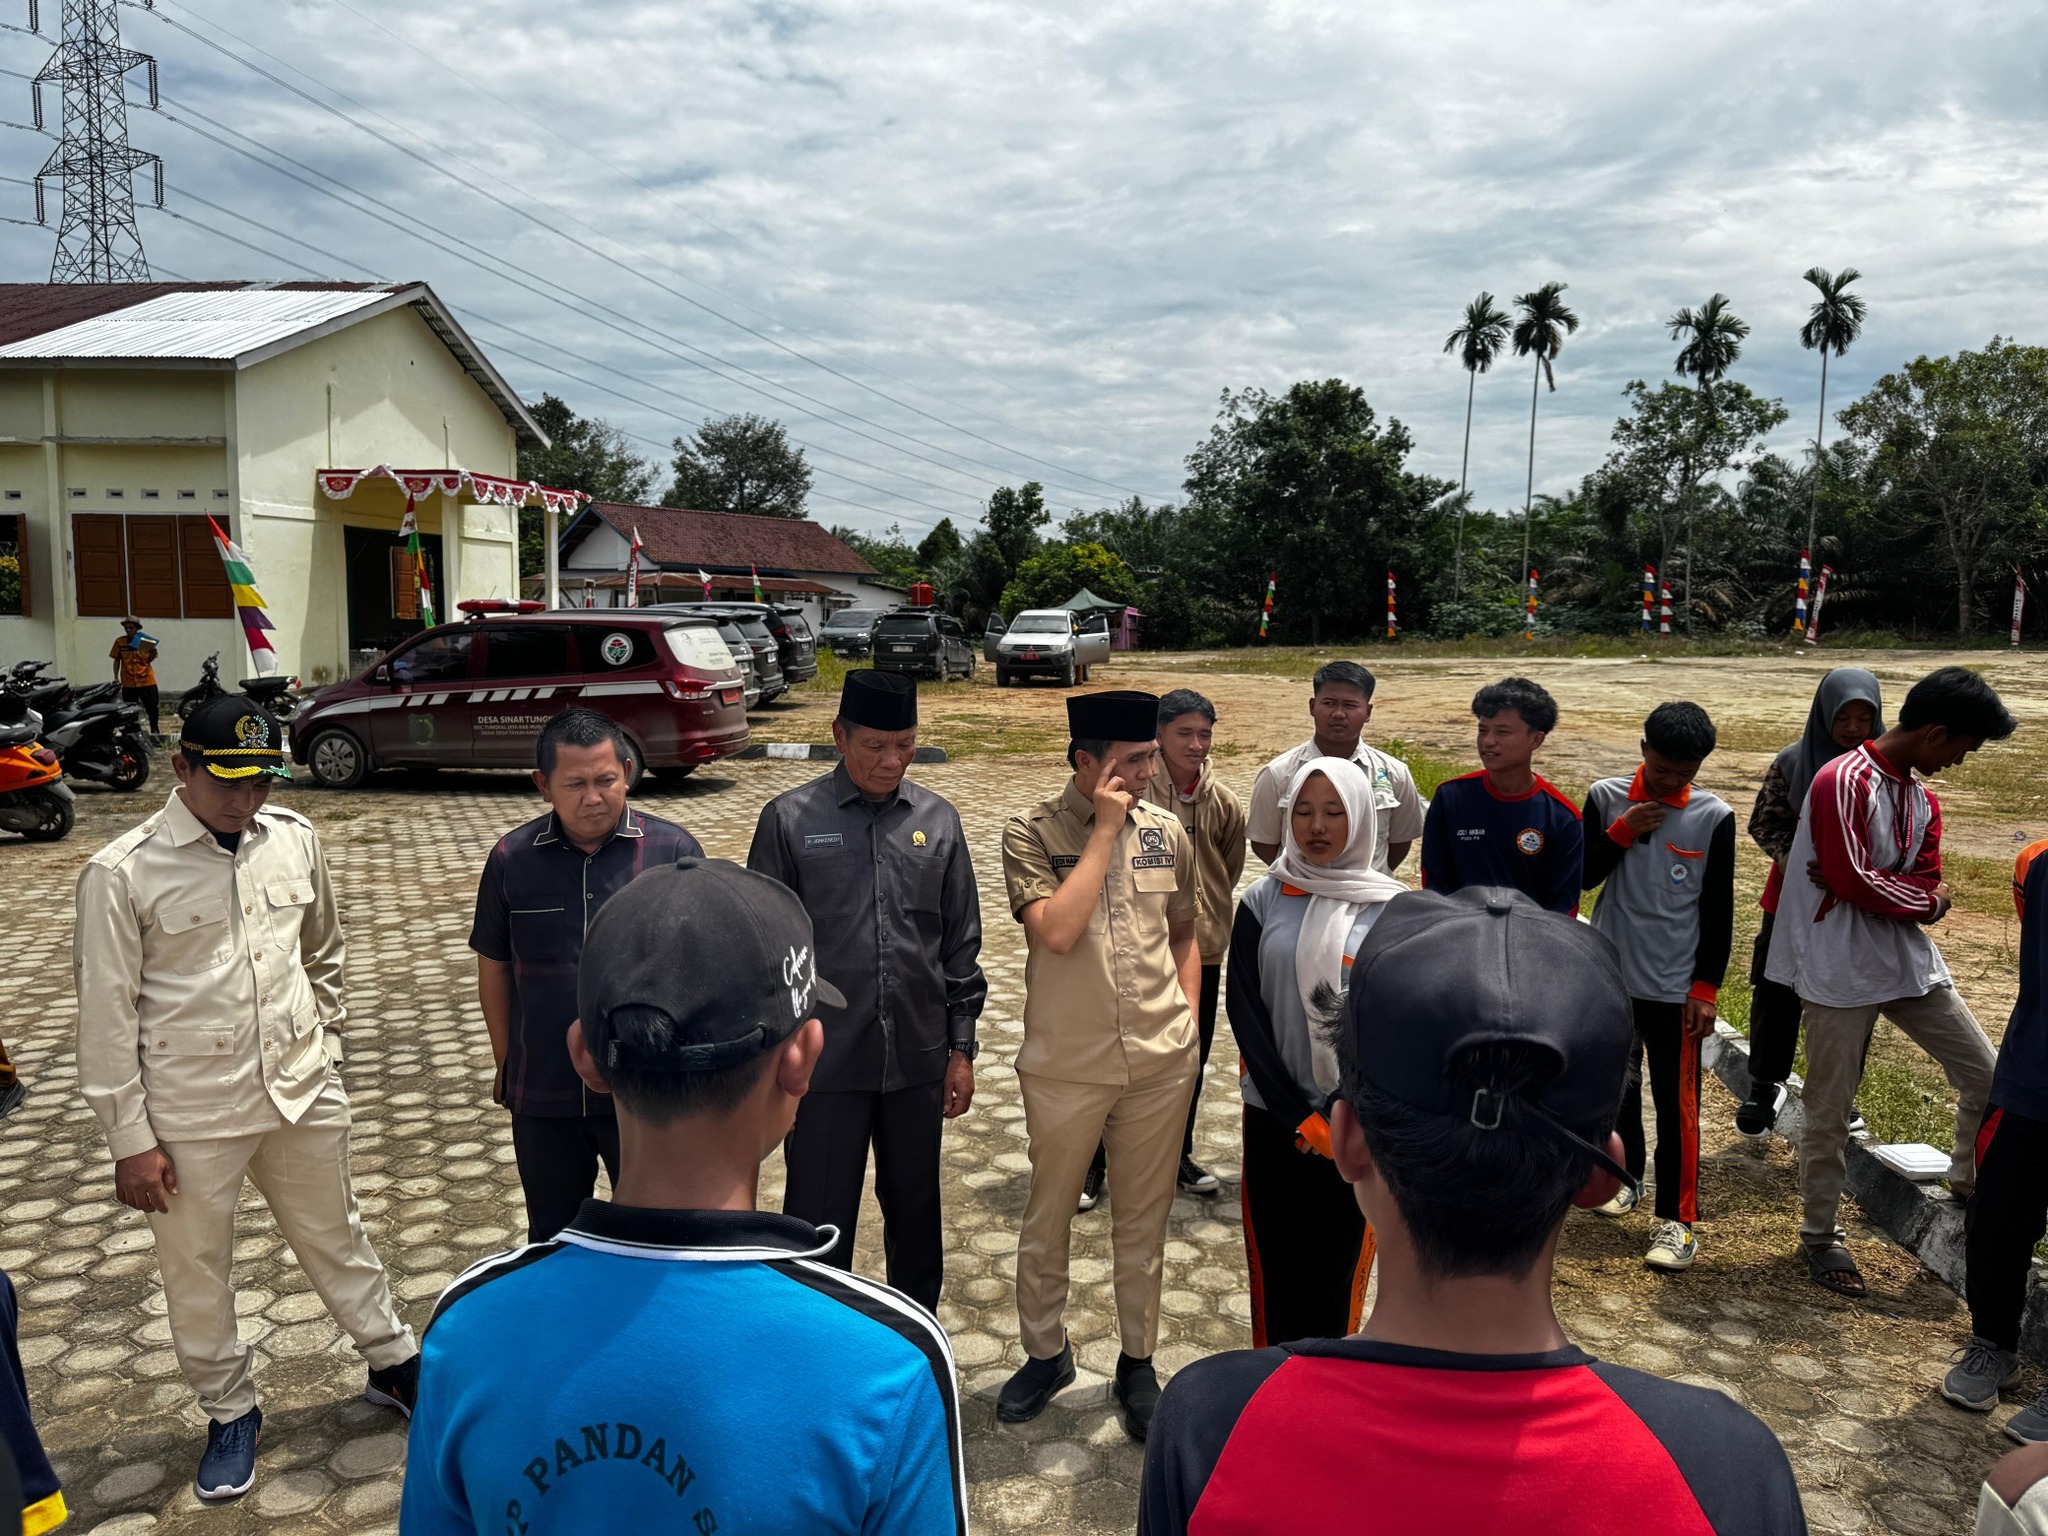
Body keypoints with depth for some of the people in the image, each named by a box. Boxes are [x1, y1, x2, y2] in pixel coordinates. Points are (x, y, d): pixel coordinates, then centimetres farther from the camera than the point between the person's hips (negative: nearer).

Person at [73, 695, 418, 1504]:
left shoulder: (295, 839, -2)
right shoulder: (122, 873, -13)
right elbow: (108, 1017, -9)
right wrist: (130, 1141, -7)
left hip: (302, 1095, 3)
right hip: (189, 1115, -3)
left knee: (336, 1240, 19)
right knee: (196, 1272, 14)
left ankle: (395, 1363, 39)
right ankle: (230, 1413, 37)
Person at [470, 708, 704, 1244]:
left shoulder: (673, 849, -9)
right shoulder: (512, 858, -3)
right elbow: (494, 967, 7)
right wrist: (504, 1060, 9)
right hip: (542, 1096, 2)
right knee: (551, 1236, 22)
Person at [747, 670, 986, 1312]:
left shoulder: (937, 820, 3)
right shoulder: (790, 819, -6)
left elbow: (961, 944, 7)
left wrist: (961, 1049, 7)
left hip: (919, 1060, 3)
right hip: (825, 1063, -3)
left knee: (916, 1211, 17)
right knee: (819, 1223, 6)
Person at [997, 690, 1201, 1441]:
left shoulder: (1166, 833, 1)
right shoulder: (1032, 834, -10)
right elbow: (1056, 931, -24)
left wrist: (1187, 1023, 4)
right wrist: (1105, 829, -20)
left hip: (1161, 1063, 3)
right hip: (1066, 1065, -2)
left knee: (1144, 1222, 15)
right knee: (1047, 1218, 14)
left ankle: (1137, 1361, 35)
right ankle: (1045, 1352, 37)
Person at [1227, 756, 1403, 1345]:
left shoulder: (1391, 910, -3)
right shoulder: (1263, 901, 0)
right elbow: (1245, 1010, -3)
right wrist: (1296, 1115, -8)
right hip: (1274, 1115, 1)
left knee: (1340, 1265, 6)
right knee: (1275, 1261, 8)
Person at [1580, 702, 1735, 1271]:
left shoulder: (1715, 818, -6)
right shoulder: (1606, 799, -3)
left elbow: (1718, 912, -2)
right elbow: (1582, 875, -1)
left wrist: (1706, 989, -5)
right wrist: (1624, 831, -15)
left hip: (1675, 988, -2)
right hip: (1611, 976, 3)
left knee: (1677, 1103, -1)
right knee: (1616, 1085, 16)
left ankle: (1678, 1219, 7)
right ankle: (1626, 1172, 37)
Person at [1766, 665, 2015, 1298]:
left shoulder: (1922, 799, 10)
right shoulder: (1844, 781, -16)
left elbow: (1927, 889, 3)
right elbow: (1853, 879, -22)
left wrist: (1868, 886, -15)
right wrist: (1928, 899, -6)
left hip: (1910, 962, 8)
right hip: (1842, 969, -7)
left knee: (1986, 1075, 8)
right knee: (1830, 1112, 3)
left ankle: (1970, 1187, 31)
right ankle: (1820, 1235, 18)